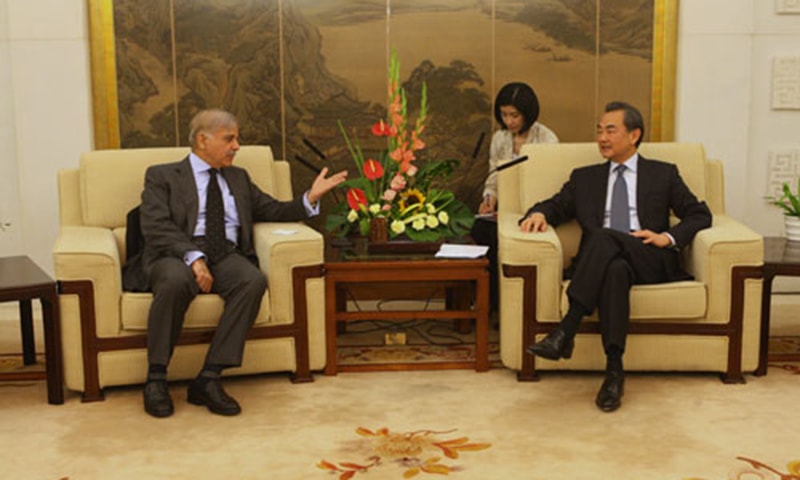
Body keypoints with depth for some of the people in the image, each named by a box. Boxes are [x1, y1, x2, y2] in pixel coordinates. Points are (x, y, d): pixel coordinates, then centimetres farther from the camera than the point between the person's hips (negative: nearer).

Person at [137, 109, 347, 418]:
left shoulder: (238, 178, 27)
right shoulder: (162, 176, 11)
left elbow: (273, 211, 21)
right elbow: (156, 227, -4)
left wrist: (310, 198, 3)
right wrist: (194, 257, -20)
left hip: (226, 256, 4)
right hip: (177, 255, -4)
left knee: (254, 281, -30)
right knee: (175, 281, -38)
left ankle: (208, 379, -28)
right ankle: (156, 380, -24)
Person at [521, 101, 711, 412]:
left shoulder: (663, 174, 22)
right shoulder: (585, 178, 28)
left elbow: (700, 215, 15)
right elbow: (557, 205, 21)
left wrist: (668, 237, -4)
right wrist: (539, 214, -5)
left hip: (649, 261, -2)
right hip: (600, 262, 2)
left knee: (604, 238, -34)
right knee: (615, 269, -37)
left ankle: (566, 330, -44)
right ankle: (614, 370, -42)